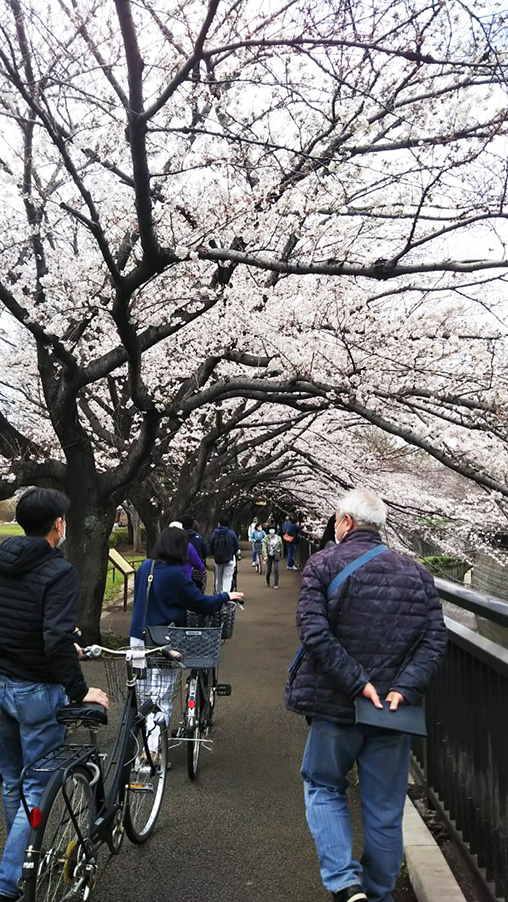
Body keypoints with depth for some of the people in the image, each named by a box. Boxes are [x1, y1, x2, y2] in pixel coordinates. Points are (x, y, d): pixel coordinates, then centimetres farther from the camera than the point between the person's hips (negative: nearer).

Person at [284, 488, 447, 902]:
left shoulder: (323, 565, -7)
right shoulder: (417, 573, 3)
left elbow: (314, 632, -19)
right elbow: (435, 639, -6)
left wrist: (358, 683, -16)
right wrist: (404, 688, -11)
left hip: (336, 706, -3)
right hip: (394, 712, 3)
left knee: (324, 788, 19)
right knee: (385, 809, 17)